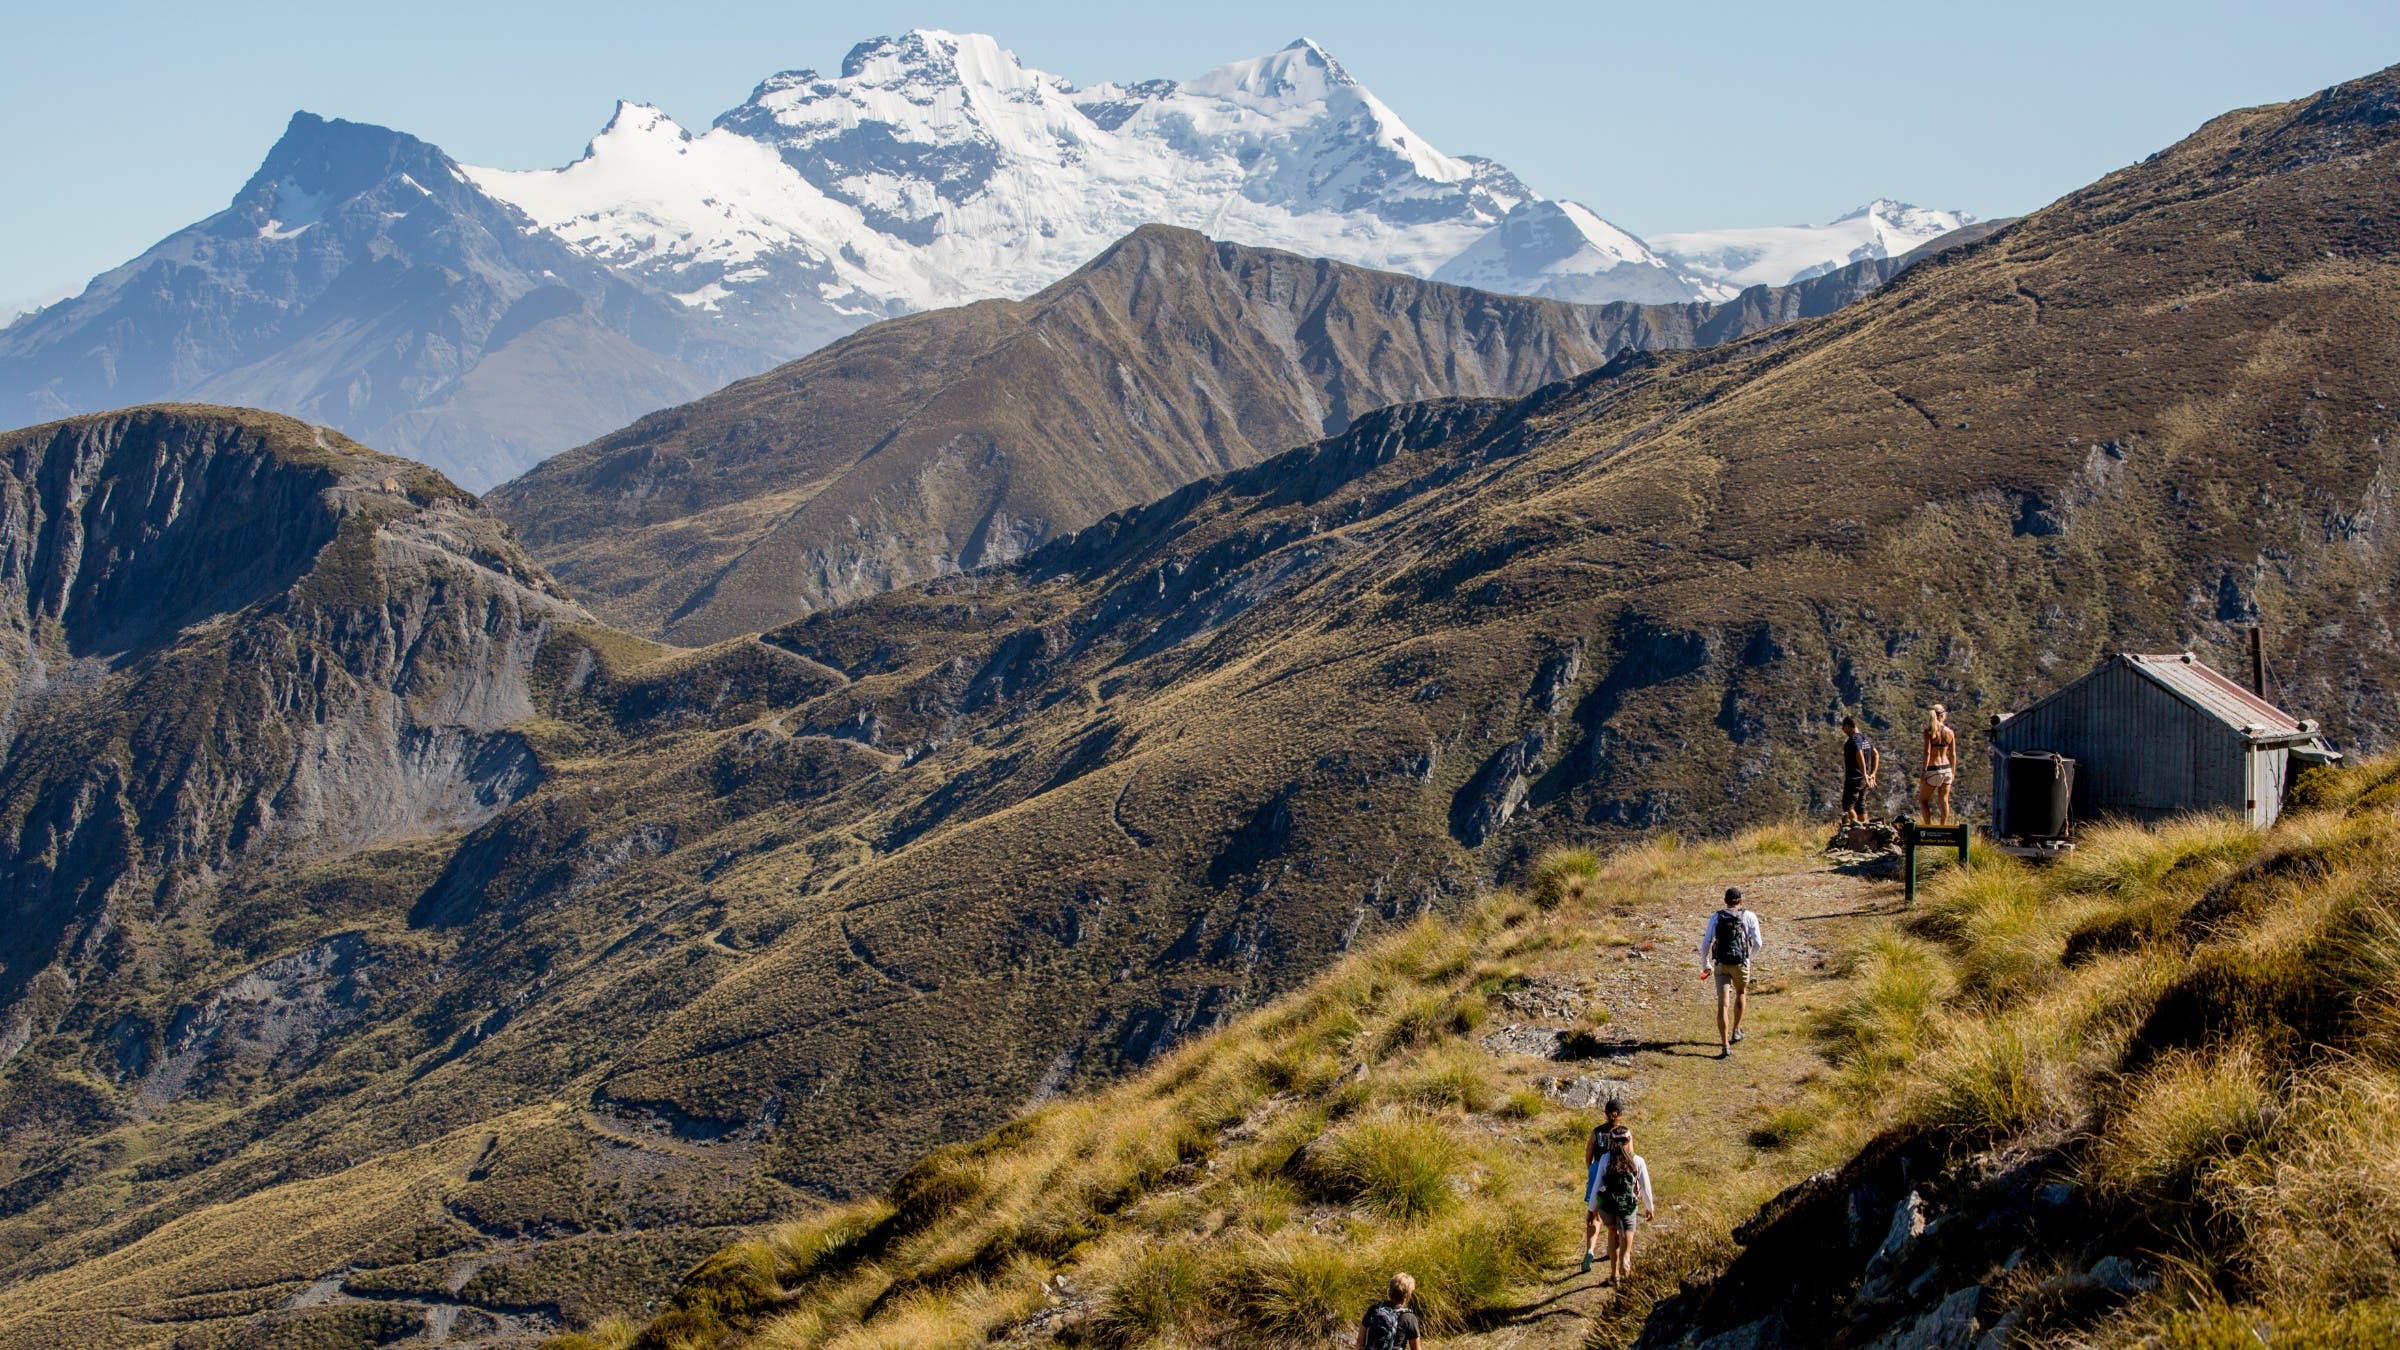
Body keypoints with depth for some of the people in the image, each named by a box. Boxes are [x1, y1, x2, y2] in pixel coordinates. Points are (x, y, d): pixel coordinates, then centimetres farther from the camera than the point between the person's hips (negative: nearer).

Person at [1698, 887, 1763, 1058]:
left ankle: (1725, 1046, -13)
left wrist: (1705, 965, 15)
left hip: (1721, 965, 0)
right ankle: (1735, 1031, 41)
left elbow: (1705, 943, 1)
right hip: (1741, 964, 0)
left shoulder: (1716, 917, 4)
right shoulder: (1749, 916, 0)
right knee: (1741, 993, 30)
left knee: (1723, 1005, -4)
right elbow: (1758, 942, -3)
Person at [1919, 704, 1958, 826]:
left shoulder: (1929, 731, -11)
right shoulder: (1950, 732, 1)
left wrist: (1924, 771, -13)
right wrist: (1953, 772, 16)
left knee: (1923, 800, 8)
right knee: (1944, 800, 12)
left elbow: (1927, 752, -16)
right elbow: (1953, 754, 5)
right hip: (1946, 768, 4)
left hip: (1933, 770, -4)